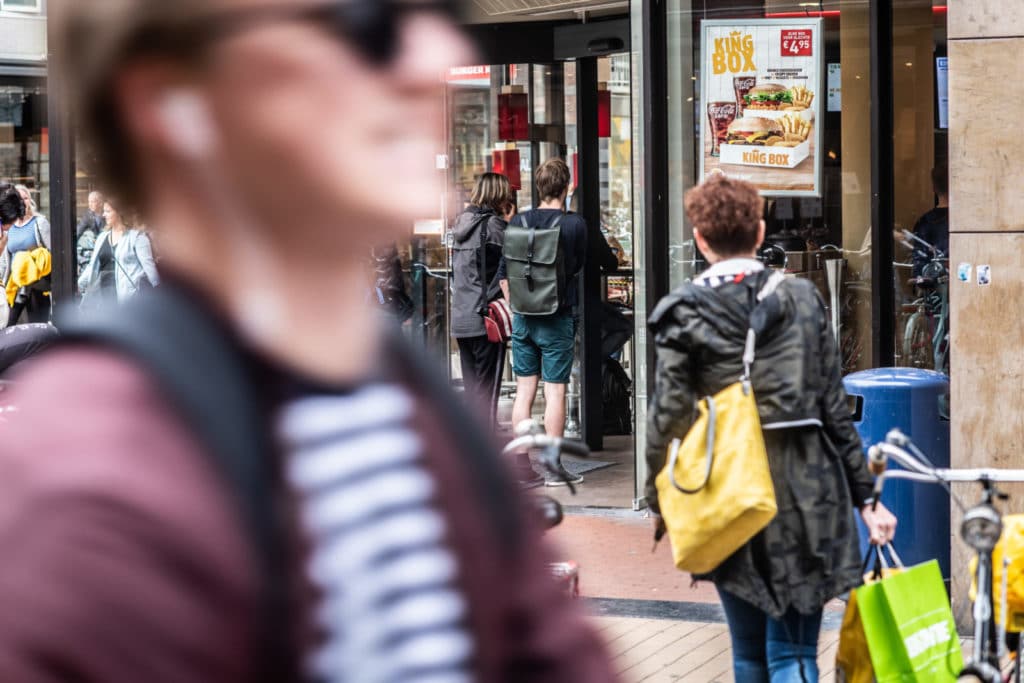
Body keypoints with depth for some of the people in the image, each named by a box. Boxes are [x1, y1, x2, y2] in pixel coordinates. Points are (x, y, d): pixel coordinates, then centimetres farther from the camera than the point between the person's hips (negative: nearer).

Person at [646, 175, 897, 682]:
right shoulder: (802, 299, 2)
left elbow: (668, 417, -6)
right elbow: (835, 408, 4)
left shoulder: (683, 314, -5)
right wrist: (865, 494, 10)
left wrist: (659, 501, 8)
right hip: (805, 501, 1)